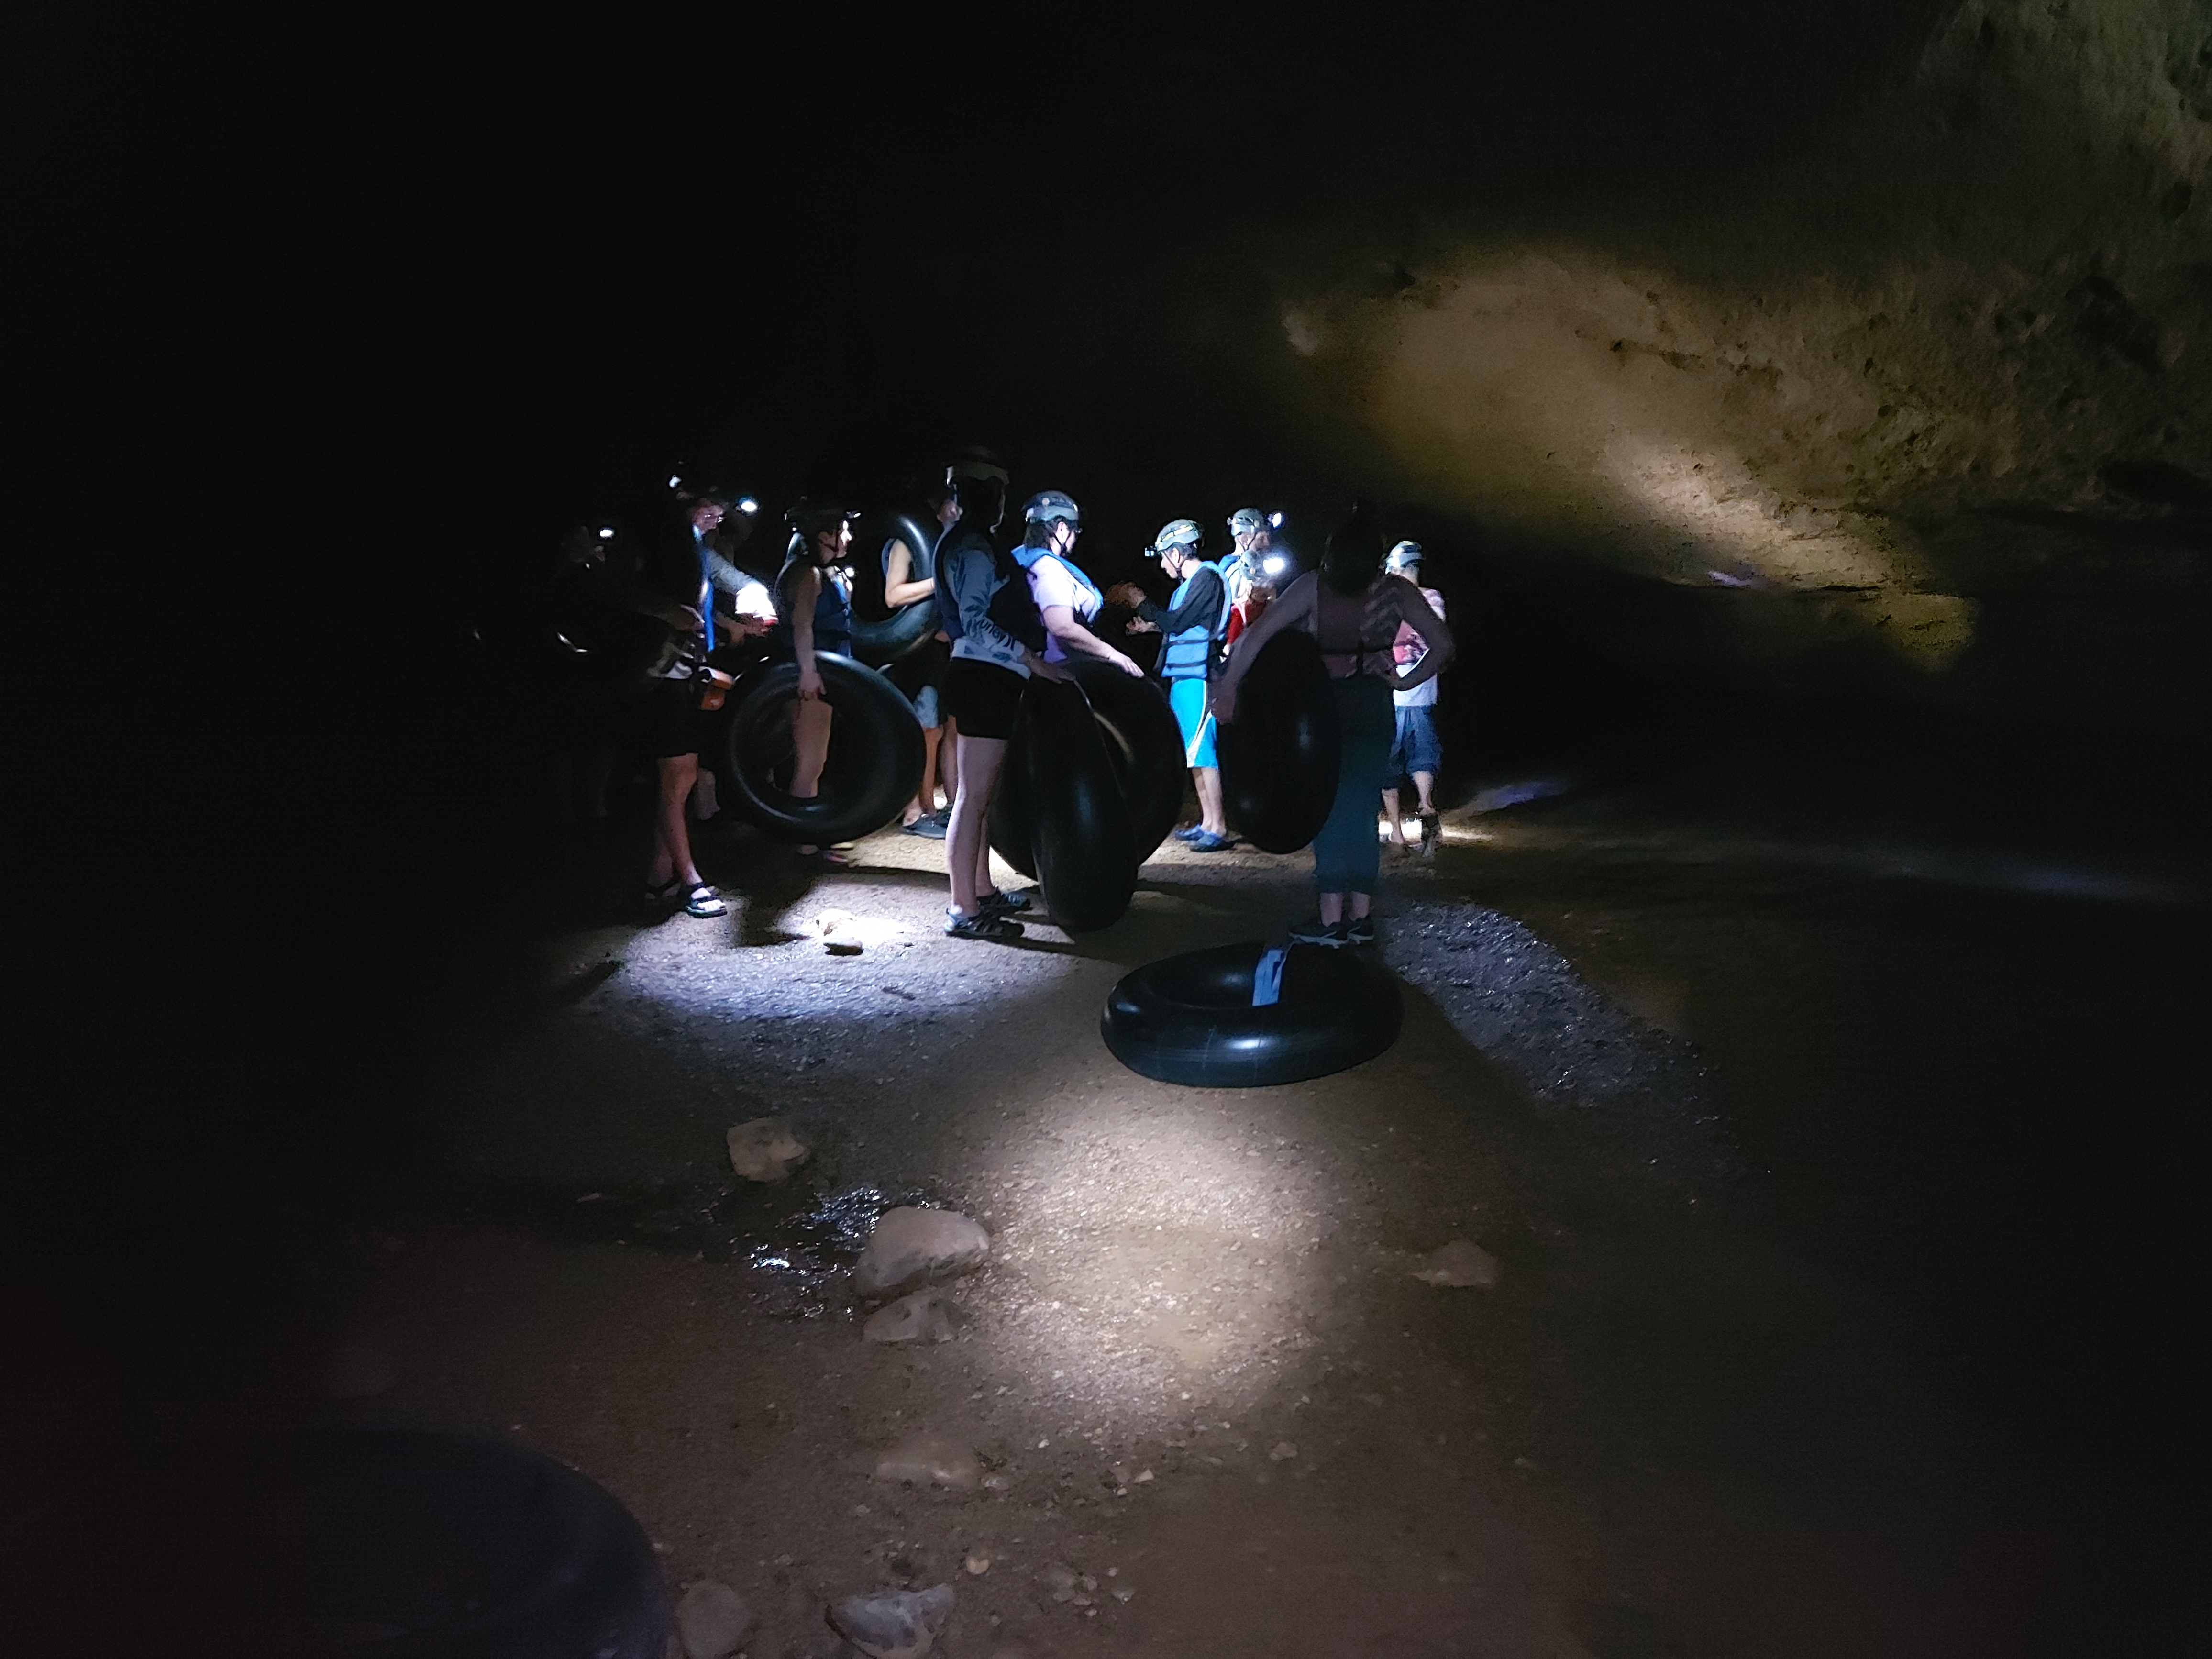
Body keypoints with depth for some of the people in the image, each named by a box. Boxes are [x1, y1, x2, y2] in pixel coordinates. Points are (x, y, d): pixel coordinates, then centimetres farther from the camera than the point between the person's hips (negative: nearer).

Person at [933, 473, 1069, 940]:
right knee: (974, 796, -9)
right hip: (985, 677, -11)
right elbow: (976, 622, -19)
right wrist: (1033, 659, -19)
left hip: (984, 678, 11)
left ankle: (982, 892, 25)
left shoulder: (971, 546, 20)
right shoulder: (974, 550, -11)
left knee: (980, 794, 16)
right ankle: (964, 911, -7)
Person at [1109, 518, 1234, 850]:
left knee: (1200, 752, -11)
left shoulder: (1208, 578, -11)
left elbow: (1177, 621, -16)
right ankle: (1206, 822, 18)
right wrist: (1152, 626, 18)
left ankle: (1218, 828, -10)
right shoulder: (1190, 583, 18)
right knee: (1194, 753, 12)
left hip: (1197, 677, -10)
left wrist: (1140, 601, -7)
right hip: (1183, 676, 10)